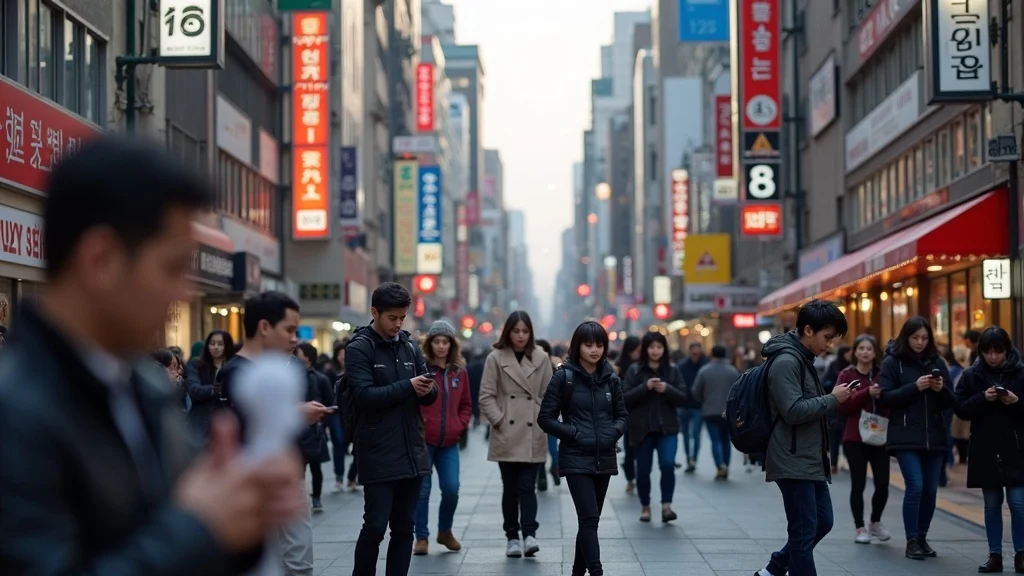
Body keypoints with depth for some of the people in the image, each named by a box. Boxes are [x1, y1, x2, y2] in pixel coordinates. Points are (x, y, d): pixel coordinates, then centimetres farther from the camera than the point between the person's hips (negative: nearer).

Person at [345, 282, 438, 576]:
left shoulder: (410, 347, 12)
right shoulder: (359, 348, -5)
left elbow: (429, 396, 13)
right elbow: (364, 396, -17)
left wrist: (428, 389, -10)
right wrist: (407, 387, -21)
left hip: (412, 454, 6)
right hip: (378, 457, -5)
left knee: (404, 528, 9)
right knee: (375, 527, -3)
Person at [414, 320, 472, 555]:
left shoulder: (459, 371, 8)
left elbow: (466, 404, 17)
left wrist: (461, 425, 3)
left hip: (449, 441, 3)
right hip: (423, 439, -3)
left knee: (451, 488, 0)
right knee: (422, 489, 1)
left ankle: (445, 531, 22)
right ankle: (421, 537, 13)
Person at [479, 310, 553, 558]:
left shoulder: (541, 358, 4)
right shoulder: (496, 358, -1)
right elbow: (486, 396, -1)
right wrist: (499, 420, -8)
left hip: (533, 435, 0)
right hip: (506, 434, 0)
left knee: (527, 486, -5)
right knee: (510, 488, 7)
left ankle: (529, 534, -9)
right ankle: (512, 536, 14)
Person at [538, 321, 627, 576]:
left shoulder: (610, 378, 6)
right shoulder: (564, 377, -6)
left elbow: (621, 415, 15)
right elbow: (545, 418, -5)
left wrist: (614, 432, -5)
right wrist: (574, 433, -15)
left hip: (604, 459, 5)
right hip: (577, 460, -5)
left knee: (590, 520, 12)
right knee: (589, 519, -13)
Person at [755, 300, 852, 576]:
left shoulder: (803, 359, 14)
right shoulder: (786, 361, -17)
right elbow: (793, 411, -25)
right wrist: (832, 399, -17)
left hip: (809, 460, 10)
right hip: (793, 462, -10)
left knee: (823, 522, 14)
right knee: (804, 531, -4)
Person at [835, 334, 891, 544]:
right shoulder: (847, 375, 0)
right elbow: (842, 405, -11)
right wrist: (866, 394, -22)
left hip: (880, 437, 3)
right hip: (855, 439, -3)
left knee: (883, 483, -1)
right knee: (858, 484, 0)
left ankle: (876, 522, 23)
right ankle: (859, 528, 13)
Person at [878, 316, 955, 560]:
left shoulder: (937, 362, 10)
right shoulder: (892, 362, -1)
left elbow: (951, 402, 10)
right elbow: (885, 398, -9)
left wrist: (942, 389, -11)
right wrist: (914, 387, -19)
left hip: (934, 438, 4)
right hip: (906, 438, -4)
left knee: (930, 490, 5)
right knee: (915, 486, -13)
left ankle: (922, 538, 20)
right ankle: (911, 541, -3)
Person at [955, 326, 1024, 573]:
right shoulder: (971, 375, 2)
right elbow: (961, 409, -2)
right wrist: (983, 398, -17)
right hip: (985, 451, 2)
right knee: (992, 504, 9)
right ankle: (995, 555, 14)